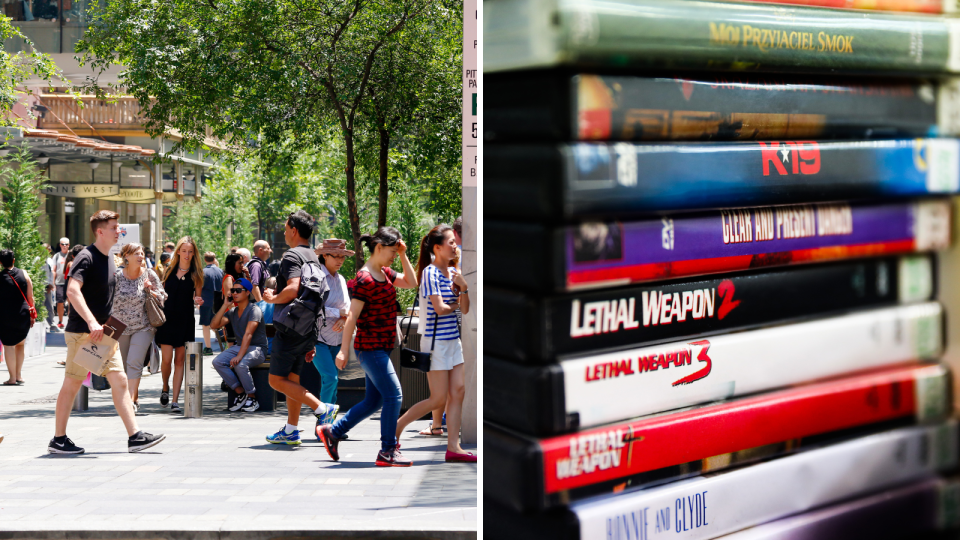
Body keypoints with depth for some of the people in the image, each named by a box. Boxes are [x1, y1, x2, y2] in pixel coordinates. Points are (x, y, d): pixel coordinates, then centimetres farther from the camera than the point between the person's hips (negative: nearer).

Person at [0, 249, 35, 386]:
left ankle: (12, 378, 2)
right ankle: (18, 375, 20)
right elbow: (30, 297, 3)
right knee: (20, 344, 19)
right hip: (23, 315, 3)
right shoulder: (23, 274, 0)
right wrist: (32, 315, 12)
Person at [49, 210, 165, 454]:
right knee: (72, 384, 1)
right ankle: (58, 440, 12)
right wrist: (92, 322, -34)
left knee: (119, 381, 2)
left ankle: (135, 436, 1)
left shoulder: (108, 258, 14)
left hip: (103, 332, 8)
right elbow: (72, 290, -27)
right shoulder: (86, 257, -13)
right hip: (82, 333, -8)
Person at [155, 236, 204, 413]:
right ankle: (165, 388, 23)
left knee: (180, 360, -1)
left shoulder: (196, 273, 5)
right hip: (167, 319, 0)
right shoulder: (169, 270, 8)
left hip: (185, 321, 0)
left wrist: (198, 300, -14)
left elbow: (197, 297, 8)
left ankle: (175, 400, 0)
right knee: (166, 358, -6)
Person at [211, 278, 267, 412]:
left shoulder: (254, 310, -12)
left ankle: (252, 398, -15)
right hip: (239, 346, 7)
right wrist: (225, 305, -1)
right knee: (217, 362, -19)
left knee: (240, 364, -36)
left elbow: (248, 334, -23)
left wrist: (239, 356, -33)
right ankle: (240, 393, -10)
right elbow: (213, 325, 4)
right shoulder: (232, 312, 13)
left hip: (257, 349, -7)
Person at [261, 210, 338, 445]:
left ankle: (322, 408, -13)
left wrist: (273, 298, -9)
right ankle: (291, 430, 16)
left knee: (276, 379, -4)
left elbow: (293, 289, -29)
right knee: (292, 378, 14)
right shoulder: (314, 258, 16)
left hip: (290, 327, -9)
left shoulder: (292, 256, -12)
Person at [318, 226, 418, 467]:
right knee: (393, 395, -10)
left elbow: (411, 283, 18)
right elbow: (353, 316, -17)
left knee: (374, 401, 13)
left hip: (381, 347, 10)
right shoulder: (365, 279, -16)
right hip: (370, 347, -10)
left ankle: (332, 431, 23)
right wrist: (343, 350, -18)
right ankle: (387, 452, -3)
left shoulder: (385, 273, 12)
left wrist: (403, 255, 7)